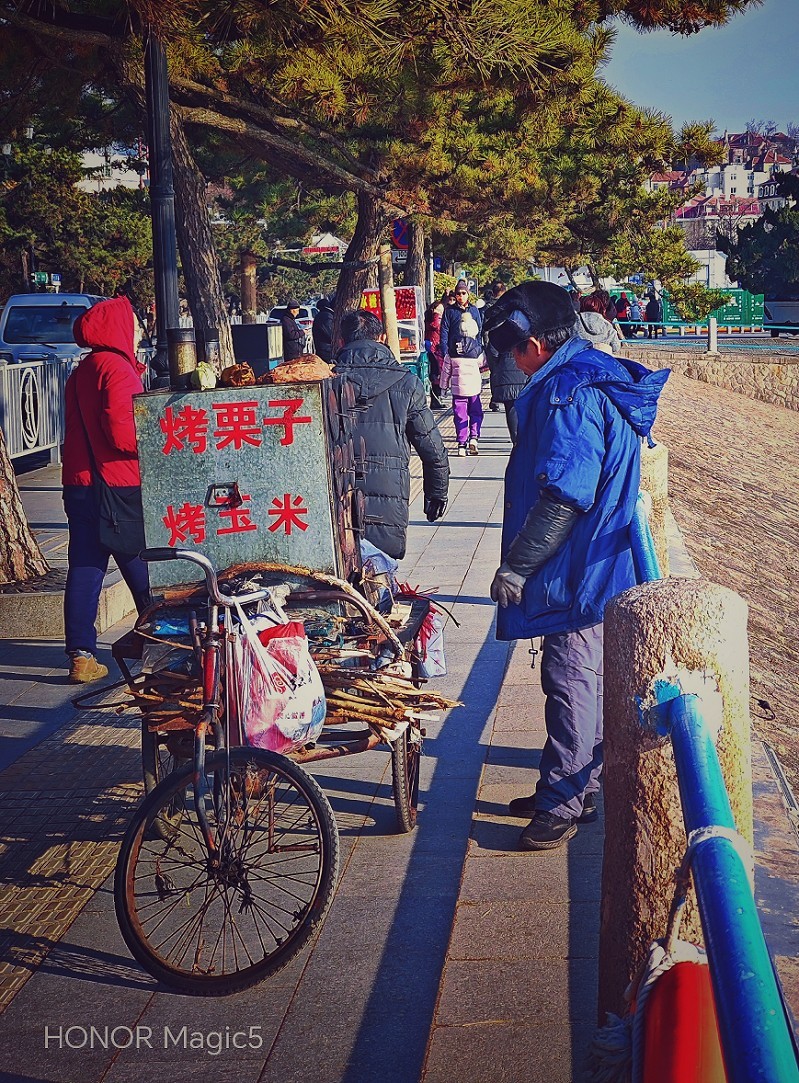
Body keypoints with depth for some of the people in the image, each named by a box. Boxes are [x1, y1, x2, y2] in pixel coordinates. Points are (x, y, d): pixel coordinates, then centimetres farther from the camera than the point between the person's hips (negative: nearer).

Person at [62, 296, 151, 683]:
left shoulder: (81, 372, 15)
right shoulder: (118, 368, -12)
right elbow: (123, 433, -20)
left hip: (79, 485, 7)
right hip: (118, 487, -7)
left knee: (84, 569, 4)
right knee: (142, 570, 6)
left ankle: (81, 655, 1)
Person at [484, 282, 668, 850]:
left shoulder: (568, 393, -21)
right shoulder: (602, 380, 12)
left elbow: (563, 496, -26)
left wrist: (516, 564, -19)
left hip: (579, 572, -10)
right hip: (603, 567, 10)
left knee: (570, 682, -1)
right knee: (588, 680, 17)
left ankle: (563, 800, 10)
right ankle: (579, 787, 29)